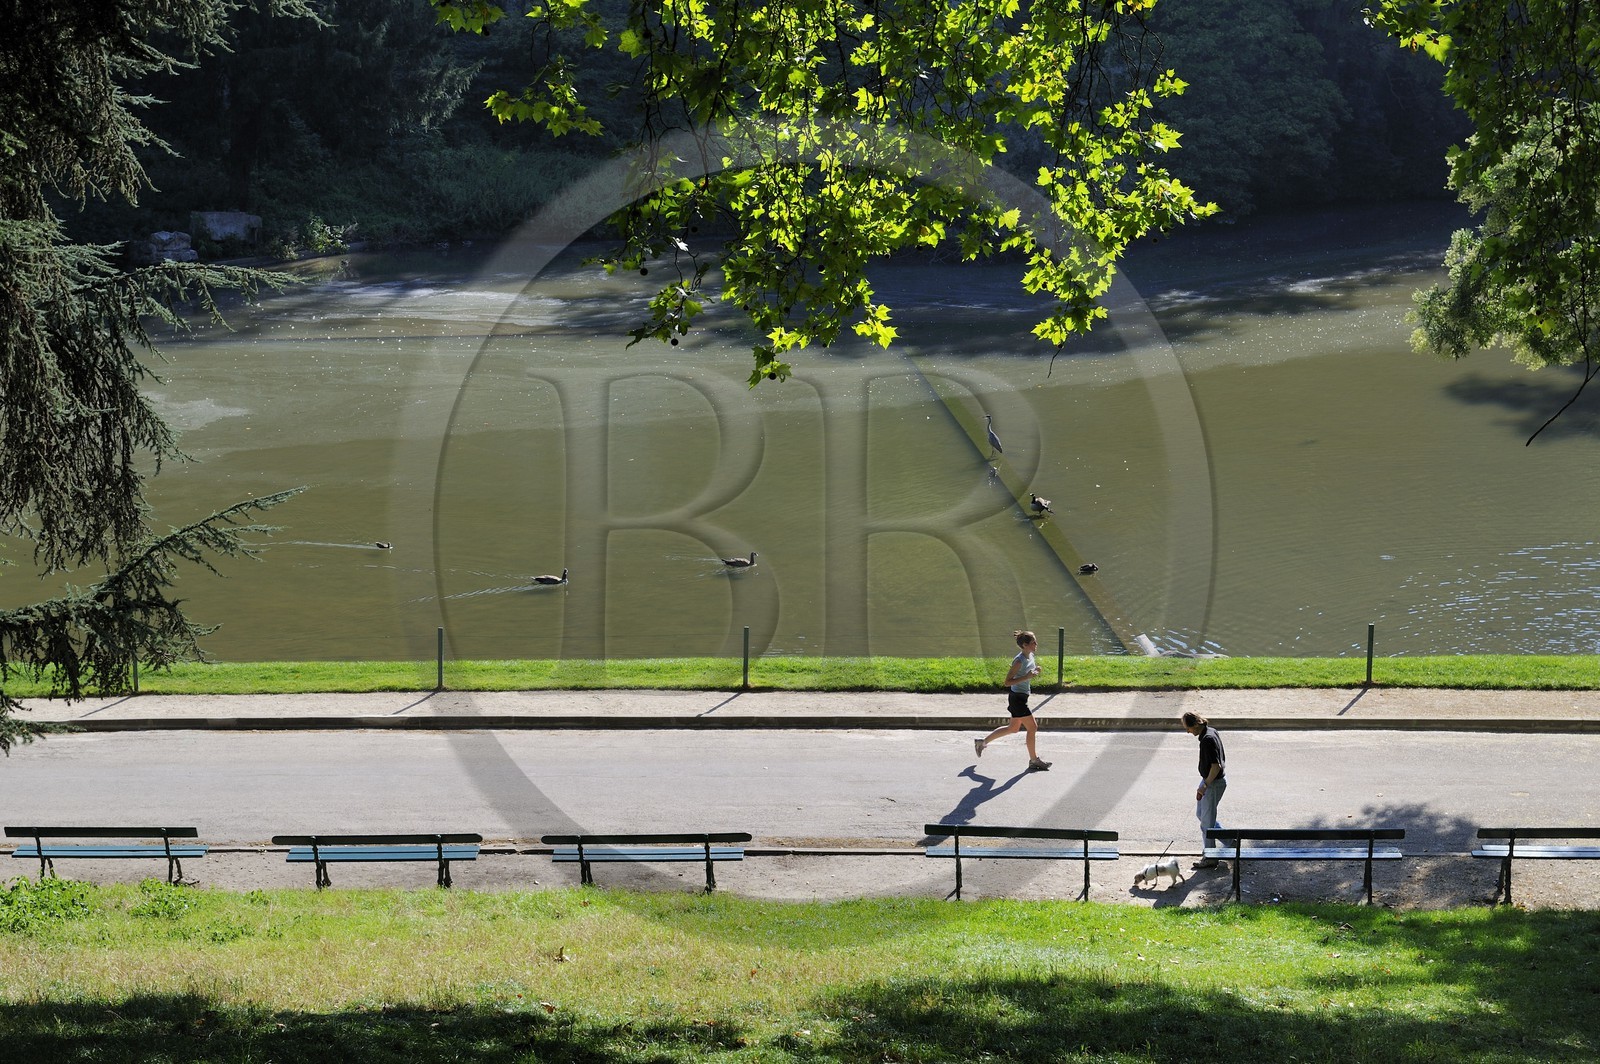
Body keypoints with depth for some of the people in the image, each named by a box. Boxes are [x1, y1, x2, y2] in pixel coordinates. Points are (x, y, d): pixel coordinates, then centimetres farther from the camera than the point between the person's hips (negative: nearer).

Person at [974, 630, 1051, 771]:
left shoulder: (1030, 656, 6)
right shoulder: (1019, 661, -21)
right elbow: (1007, 682, -21)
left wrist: (1036, 671, 1)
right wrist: (1027, 677, -27)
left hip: (1022, 697, 10)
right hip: (1017, 698, -10)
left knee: (1013, 728, 20)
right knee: (1032, 727, -3)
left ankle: (982, 741, 30)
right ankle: (1033, 760, 9)